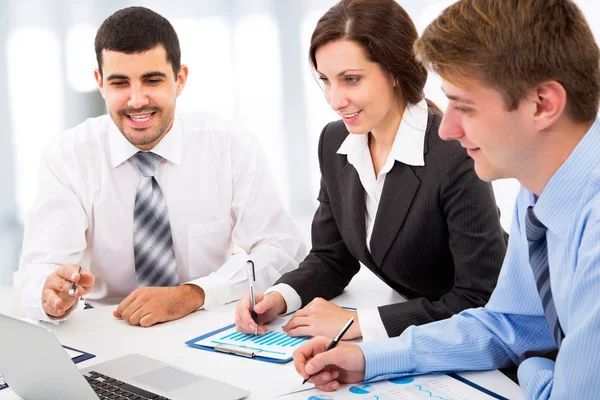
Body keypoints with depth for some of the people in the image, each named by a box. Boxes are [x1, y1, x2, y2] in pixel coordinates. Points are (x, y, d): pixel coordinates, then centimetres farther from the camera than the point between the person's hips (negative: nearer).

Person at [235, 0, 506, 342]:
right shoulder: (335, 142, -2)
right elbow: (332, 257, 7)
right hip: (406, 337, 6)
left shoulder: (455, 154, -23)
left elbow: (482, 300, -23)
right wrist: (279, 297, -12)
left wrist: (359, 322, -24)